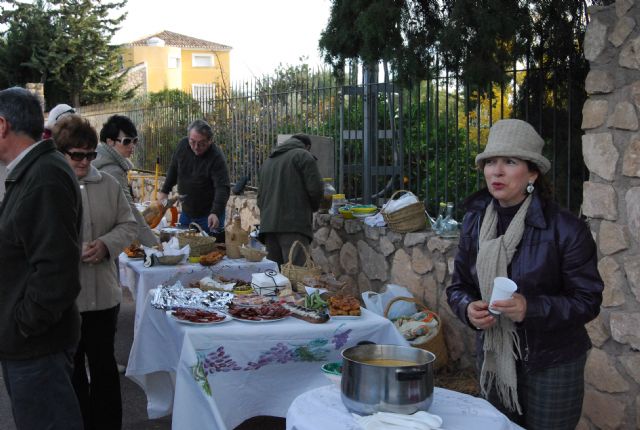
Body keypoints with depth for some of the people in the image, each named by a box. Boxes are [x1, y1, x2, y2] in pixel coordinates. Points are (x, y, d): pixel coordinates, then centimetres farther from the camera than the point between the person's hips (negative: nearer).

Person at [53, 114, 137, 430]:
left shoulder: (108, 184, 3)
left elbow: (128, 225, 8)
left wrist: (107, 244, -10)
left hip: (103, 294, 2)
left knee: (104, 365, 14)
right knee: (71, 369, 14)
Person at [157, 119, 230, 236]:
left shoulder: (216, 157, -22)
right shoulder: (182, 145, -5)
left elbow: (222, 188, -29)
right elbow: (173, 169, 13)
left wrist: (215, 213, -42)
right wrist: (164, 191, 14)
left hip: (209, 216, -6)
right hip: (186, 212, 6)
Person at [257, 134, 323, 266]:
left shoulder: (268, 161, 24)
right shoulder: (303, 156, 3)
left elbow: (260, 195, 25)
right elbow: (315, 188, -6)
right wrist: (313, 207, 13)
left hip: (268, 225, 7)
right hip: (294, 225, -7)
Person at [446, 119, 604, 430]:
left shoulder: (565, 229, -15)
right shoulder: (474, 222, -1)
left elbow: (588, 301, -13)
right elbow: (458, 286, 6)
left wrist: (532, 308, -28)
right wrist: (468, 308, -17)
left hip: (552, 363, -4)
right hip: (493, 357, 4)